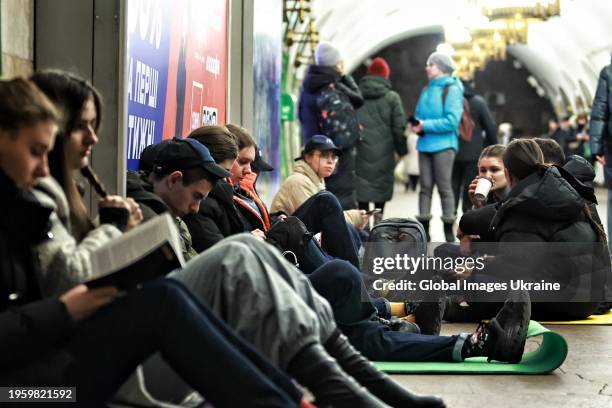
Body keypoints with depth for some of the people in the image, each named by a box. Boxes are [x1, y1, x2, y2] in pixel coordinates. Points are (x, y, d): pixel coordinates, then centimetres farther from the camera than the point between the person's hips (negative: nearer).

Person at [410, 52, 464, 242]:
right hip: (425, 144, 6)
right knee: (425, 187, 4)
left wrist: (425, 126, -15)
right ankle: (424, 230, 8)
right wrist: (416, 124, -1)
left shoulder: (451, 89, -6)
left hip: (443, 144, -6)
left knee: (444, 187, -1)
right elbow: (419, 114, 22)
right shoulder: (427, 89, 15)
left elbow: (451, 121, -15)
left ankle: (449, 233, 6)